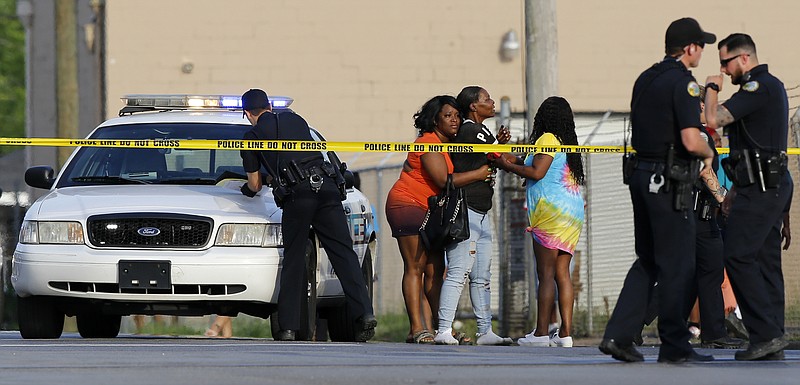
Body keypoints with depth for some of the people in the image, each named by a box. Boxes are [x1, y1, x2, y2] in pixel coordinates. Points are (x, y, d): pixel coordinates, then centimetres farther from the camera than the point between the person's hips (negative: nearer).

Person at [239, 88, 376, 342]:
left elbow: (254, 185, 20)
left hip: (297, 194, -3)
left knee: (293, 260, 6)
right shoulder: (294, 119, 25)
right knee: (343, 252, -2)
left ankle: (288, 327, 5)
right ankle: (364, 313, -15)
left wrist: (248, 188, 44)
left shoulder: (253, 136, 13)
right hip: (326, 185, 3)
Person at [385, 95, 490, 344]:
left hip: (431, 212, 10)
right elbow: (444, 180, -23)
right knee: (415, 268, -13)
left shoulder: (449, 145, 15)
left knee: (435, 271, 1)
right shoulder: (429, 142, -15)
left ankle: (430, 328, 0)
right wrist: (479, 174, -15)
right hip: (408, 204, -10)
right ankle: (417, 330, -17)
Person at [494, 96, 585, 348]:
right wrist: (514, 162, 25)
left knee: (546, 273, -8)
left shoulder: (548, 139, -5)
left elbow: (537, 173, -14)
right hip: (572, 211, 8)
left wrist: (509, 166, 0)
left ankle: (541, 333, -11)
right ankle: (565, 333, 0)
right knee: (562, 273, 6)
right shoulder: (567, 142, 19)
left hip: (550, 210, -8)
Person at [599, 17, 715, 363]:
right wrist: (709, 153, 0)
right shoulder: (683, 83, -13)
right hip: (669, 182, -8)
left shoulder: (645, 79, 13)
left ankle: (618, 336, 5)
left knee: (648, 261, 14)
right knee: (677, 264, 0)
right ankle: (674, 346, 4)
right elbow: (691, 141, -22)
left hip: (640, 175, 8)